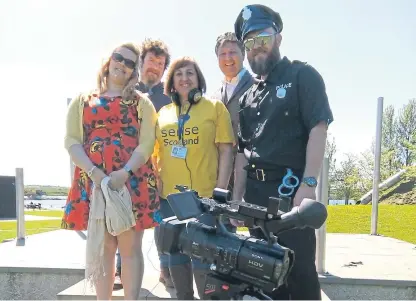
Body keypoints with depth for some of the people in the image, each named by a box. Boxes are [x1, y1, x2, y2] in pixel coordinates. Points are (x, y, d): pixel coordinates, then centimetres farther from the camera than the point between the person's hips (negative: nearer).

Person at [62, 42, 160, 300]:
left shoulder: (141, 103, 11)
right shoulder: (83, 100, 15)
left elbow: (147, 143, -1)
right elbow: (72, 141, 4)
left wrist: (124, 173, -16)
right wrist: (93, 172, -13)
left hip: (132, 181, -1)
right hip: (93, 182, 2)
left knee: (130, 247, -1)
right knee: (102, 247, 5)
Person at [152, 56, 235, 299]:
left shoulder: (215, 107, 2)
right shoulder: (164, 112, 13)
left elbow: (226, 151, -3)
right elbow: (156, 152, 17)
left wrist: (220, 192, -9)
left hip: (204, 196, -4)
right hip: (169, 196, 5)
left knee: (203, 257, -4)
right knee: (176, 255, 13)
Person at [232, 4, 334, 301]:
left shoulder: (302, 75, 0)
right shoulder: (248, 96, 18)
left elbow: (318, 129, -11)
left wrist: (308, 184, -20)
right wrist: (237, 197, 11)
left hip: (292, 188, -6)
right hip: (257, 193, 6)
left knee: (299, 270, -5)